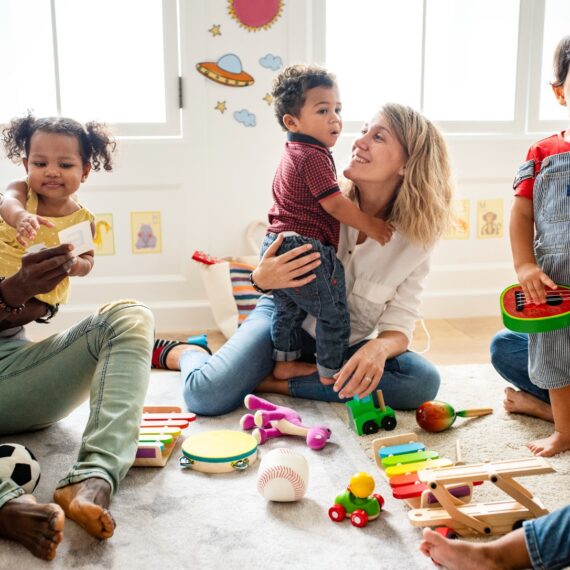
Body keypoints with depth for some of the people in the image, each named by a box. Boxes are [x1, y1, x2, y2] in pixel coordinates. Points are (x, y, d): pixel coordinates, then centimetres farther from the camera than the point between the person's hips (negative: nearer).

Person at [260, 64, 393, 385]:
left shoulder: (293, 154, 16)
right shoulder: (314, 157, -16)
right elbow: (335, 205, -19)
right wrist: (371, 226, -9)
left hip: (277, 245, 10)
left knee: (288, 310, 25)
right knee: (334, 316, 5)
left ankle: (284, 363, 37)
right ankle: (331, 374, 15)